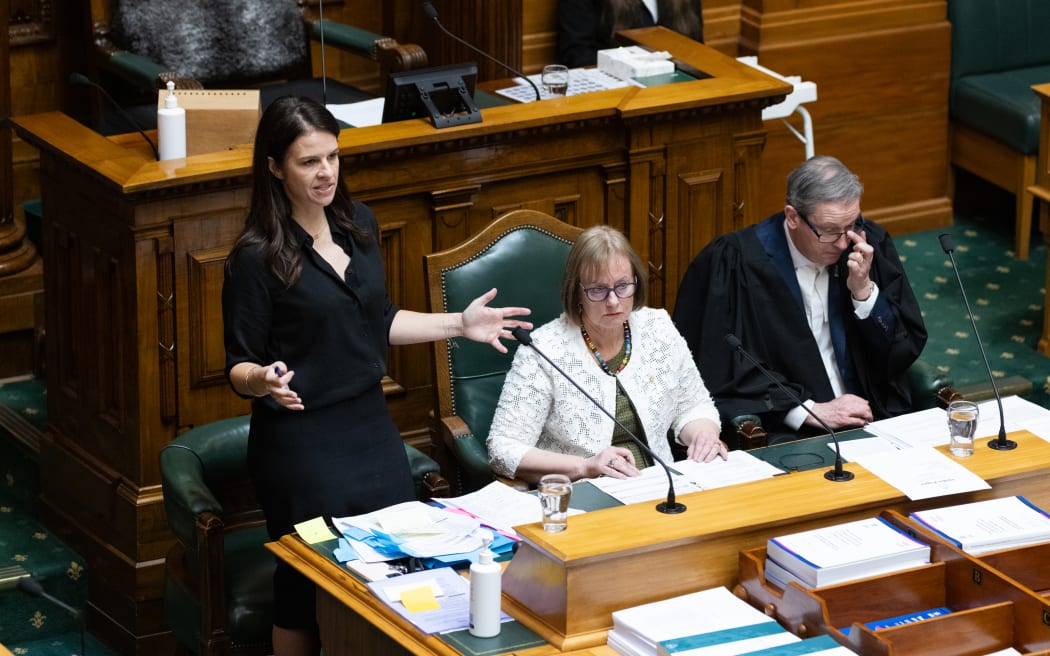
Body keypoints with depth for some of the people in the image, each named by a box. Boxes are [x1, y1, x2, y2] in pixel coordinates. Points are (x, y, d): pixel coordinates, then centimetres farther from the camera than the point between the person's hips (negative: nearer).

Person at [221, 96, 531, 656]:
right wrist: (265, 381, -33)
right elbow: (239, 367, -11)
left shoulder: (358, 224, 5)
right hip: (300, 441, -7)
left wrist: (458, 325, 10)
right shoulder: (257, 257, -15)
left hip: (371, 423, 7)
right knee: (307, 590, 0)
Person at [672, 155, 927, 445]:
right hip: (783, 431, -5)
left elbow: (907, 349, 8)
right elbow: (719, 372, -12)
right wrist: (809, 411, -16)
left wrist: (864, 291, -8)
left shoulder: (871, 240, 4)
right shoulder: (734, 261, -9)